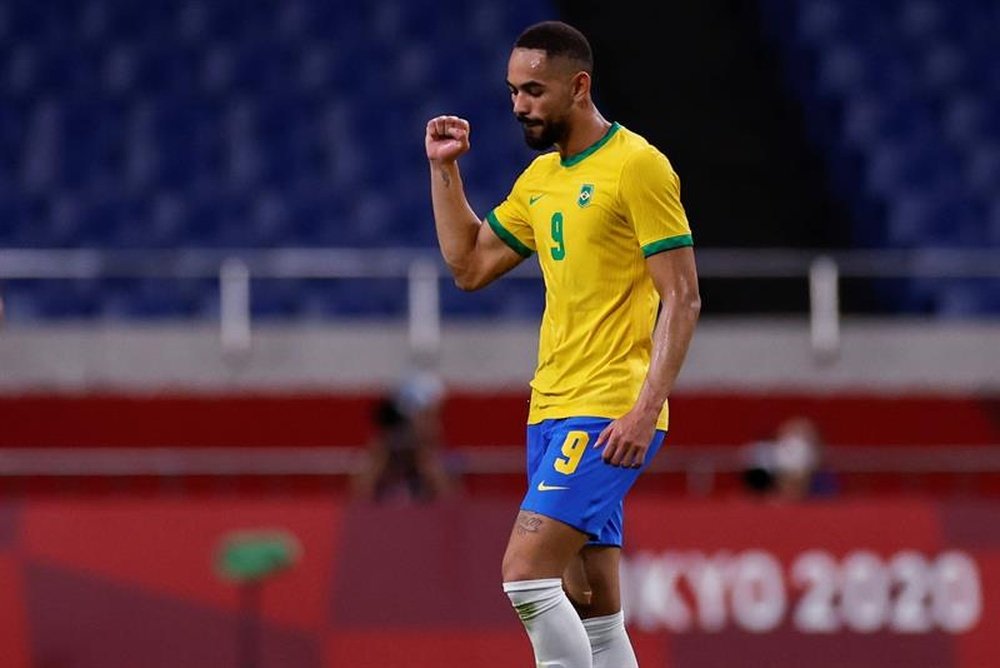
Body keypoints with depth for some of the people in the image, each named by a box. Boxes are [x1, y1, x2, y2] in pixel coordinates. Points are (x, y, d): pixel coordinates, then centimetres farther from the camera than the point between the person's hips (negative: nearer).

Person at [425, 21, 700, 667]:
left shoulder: (637, 165, -9)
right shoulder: (540, 177, 15)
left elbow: (682, 299, -13)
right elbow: (469, 265, 22)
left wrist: (645, 409, -20)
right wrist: (445, 169, 13)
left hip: (609, 419, -8)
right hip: (552, 413, 8)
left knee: (525, 573, -19)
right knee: (593, 611, 6)